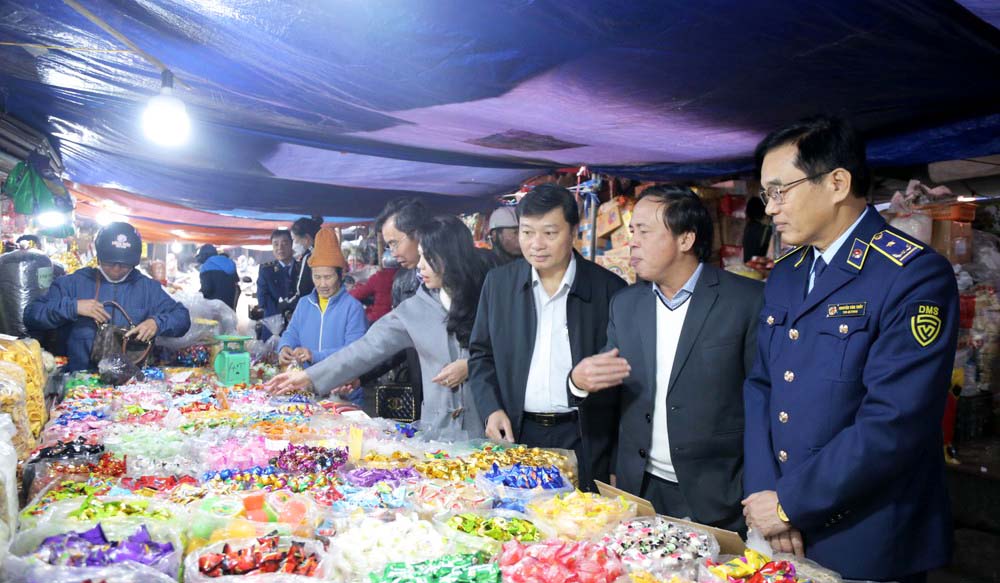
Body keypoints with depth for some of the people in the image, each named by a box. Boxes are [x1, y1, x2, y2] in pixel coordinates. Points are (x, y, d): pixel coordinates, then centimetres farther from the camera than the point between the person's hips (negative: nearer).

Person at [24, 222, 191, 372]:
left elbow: (182, 317, 14)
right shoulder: (72, 283, 11)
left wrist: (157, 323, -6)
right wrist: (72, 306, -8)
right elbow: (31, 315, 7)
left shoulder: (147, 287, 15)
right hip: (80, 377, -1)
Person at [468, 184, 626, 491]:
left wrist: (619, 454, -5)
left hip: (584, 440, -2)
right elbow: (481, 354, 11)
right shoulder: (499, 282, 4)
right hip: (515, 434, 2)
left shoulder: (609, 289, -4)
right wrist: (491, 409, -4)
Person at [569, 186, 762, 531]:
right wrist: (580, 380, -12)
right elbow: (612, 391, 10)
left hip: (717, 498, -4)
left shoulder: (748, 300, -10)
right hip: (640, 490, 4)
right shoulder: (625, 303, 6)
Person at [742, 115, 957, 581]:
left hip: (866, 544, -6)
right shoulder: (783, 276, 6)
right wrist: (764, 493, -7)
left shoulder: (916, 275, -17)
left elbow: (893, 424, -23)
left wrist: (790, 503, -17)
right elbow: (760, 387, 5)